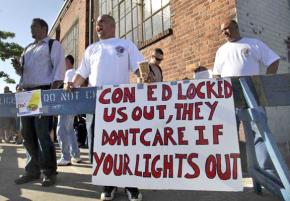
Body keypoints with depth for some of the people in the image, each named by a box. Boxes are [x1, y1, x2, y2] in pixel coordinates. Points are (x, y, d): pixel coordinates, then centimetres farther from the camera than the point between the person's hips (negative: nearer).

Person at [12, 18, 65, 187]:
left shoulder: (54, 45, 4)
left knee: (42, 133, -10)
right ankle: (33, 170, 17)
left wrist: (52, 90, -20)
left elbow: (59, 68, -9)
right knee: (27, 133, 6)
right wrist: (19, 68, 4)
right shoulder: (28, 48, 24)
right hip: (26, 93, 7)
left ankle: (49, 172, 1)